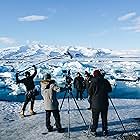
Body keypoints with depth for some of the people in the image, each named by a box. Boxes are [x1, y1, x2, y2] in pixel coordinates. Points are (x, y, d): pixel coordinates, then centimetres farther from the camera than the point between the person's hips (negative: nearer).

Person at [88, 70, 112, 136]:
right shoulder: (105, 81, -2)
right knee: (104, 118, 13)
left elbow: (90, 91, -6)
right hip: (104, 103, 2)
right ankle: (104, 131, 18)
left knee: (95, 118, 8)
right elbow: (110, 90, 9)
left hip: (96, 103, -2)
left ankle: (94, 131, 13)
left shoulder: (93, 82, -10)